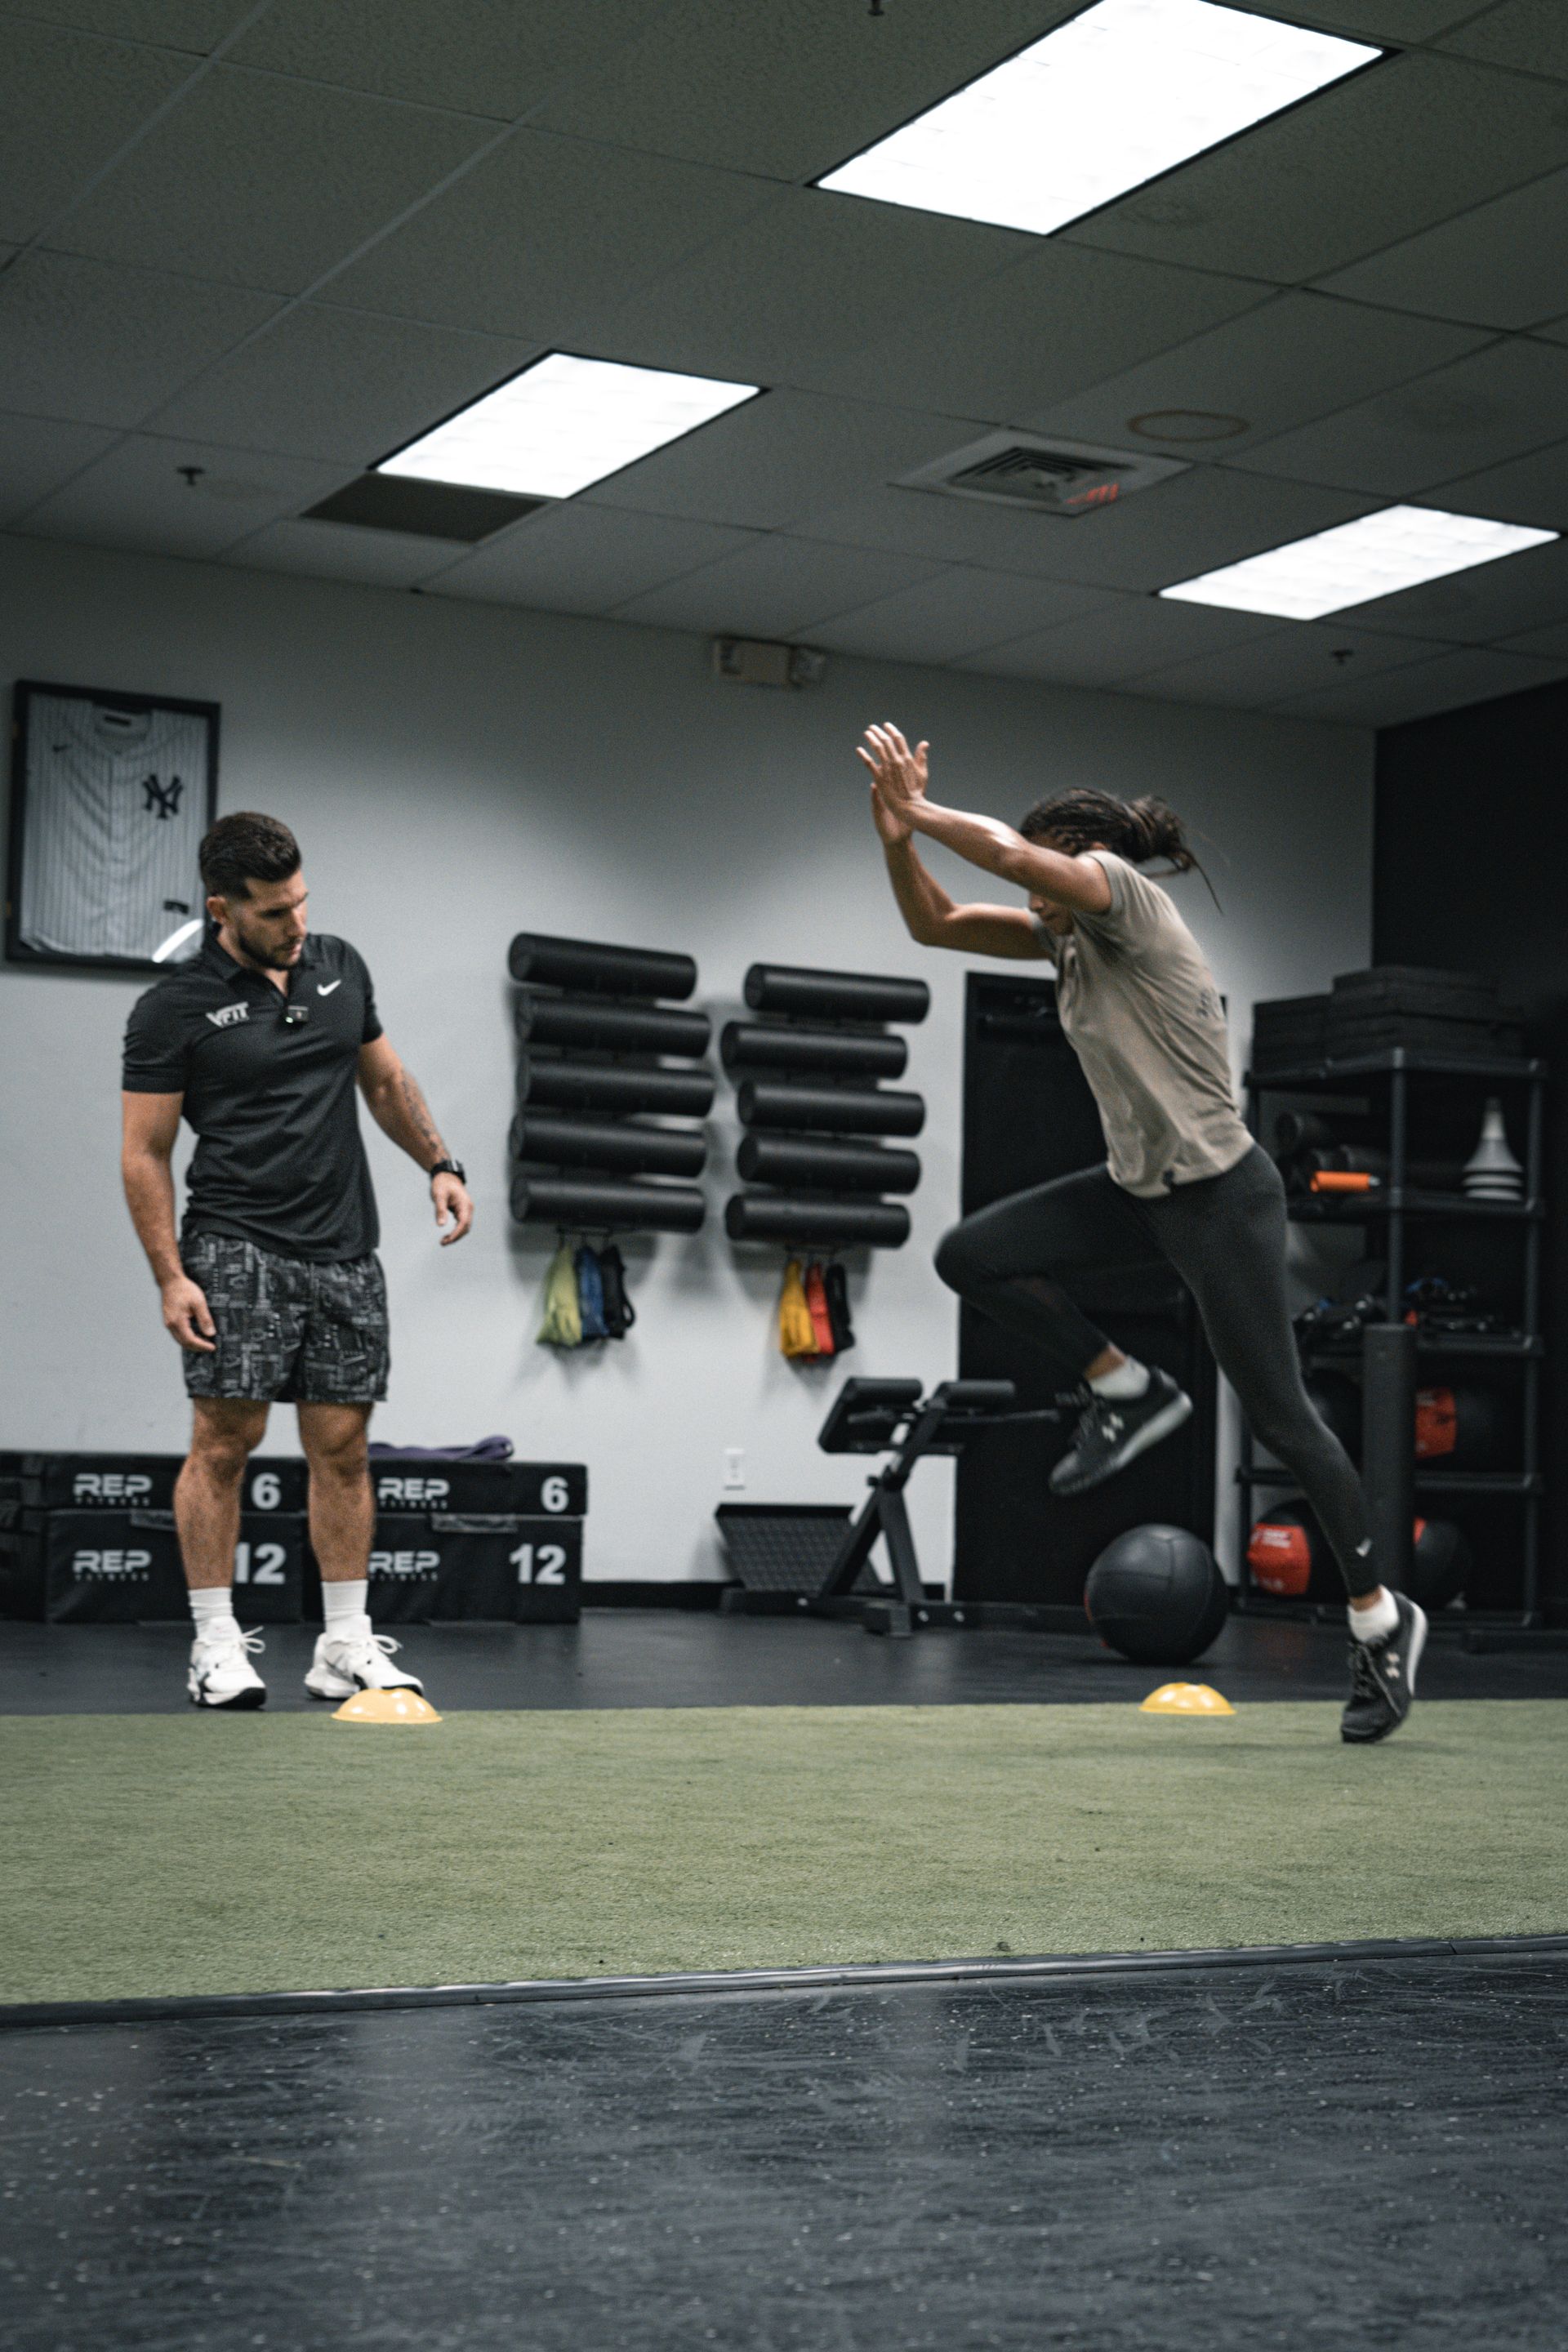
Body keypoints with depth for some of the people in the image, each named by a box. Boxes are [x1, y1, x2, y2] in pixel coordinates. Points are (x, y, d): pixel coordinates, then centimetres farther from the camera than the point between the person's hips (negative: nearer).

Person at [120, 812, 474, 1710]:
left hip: (345, 1251, 5)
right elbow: (145, 1153, -4)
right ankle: (217, 1644, 4)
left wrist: (442, 1164, 10)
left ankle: (347, 1645, 11)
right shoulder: (175, 1009, -6)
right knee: (225, 1441, -5)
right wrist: (170, 1276, -11)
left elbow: (387, 1080, 22)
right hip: (237, 1253, -5)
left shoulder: (340, 966, 10)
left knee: (343, 1448, 5)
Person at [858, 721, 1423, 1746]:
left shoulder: (1129, 899, -14)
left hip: (1222, 1198, -8)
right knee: (971, 1257, -2)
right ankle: (1127, 1391, 9)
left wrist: (922, 810, -16)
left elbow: (1012, 852, -30)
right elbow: (935, 923, 9)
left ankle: (1383, 1620, 12)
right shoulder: (1068, 935, 8)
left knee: (1281, 1416, -2)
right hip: (1140, 1188, 8)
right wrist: (898, 836, -6)